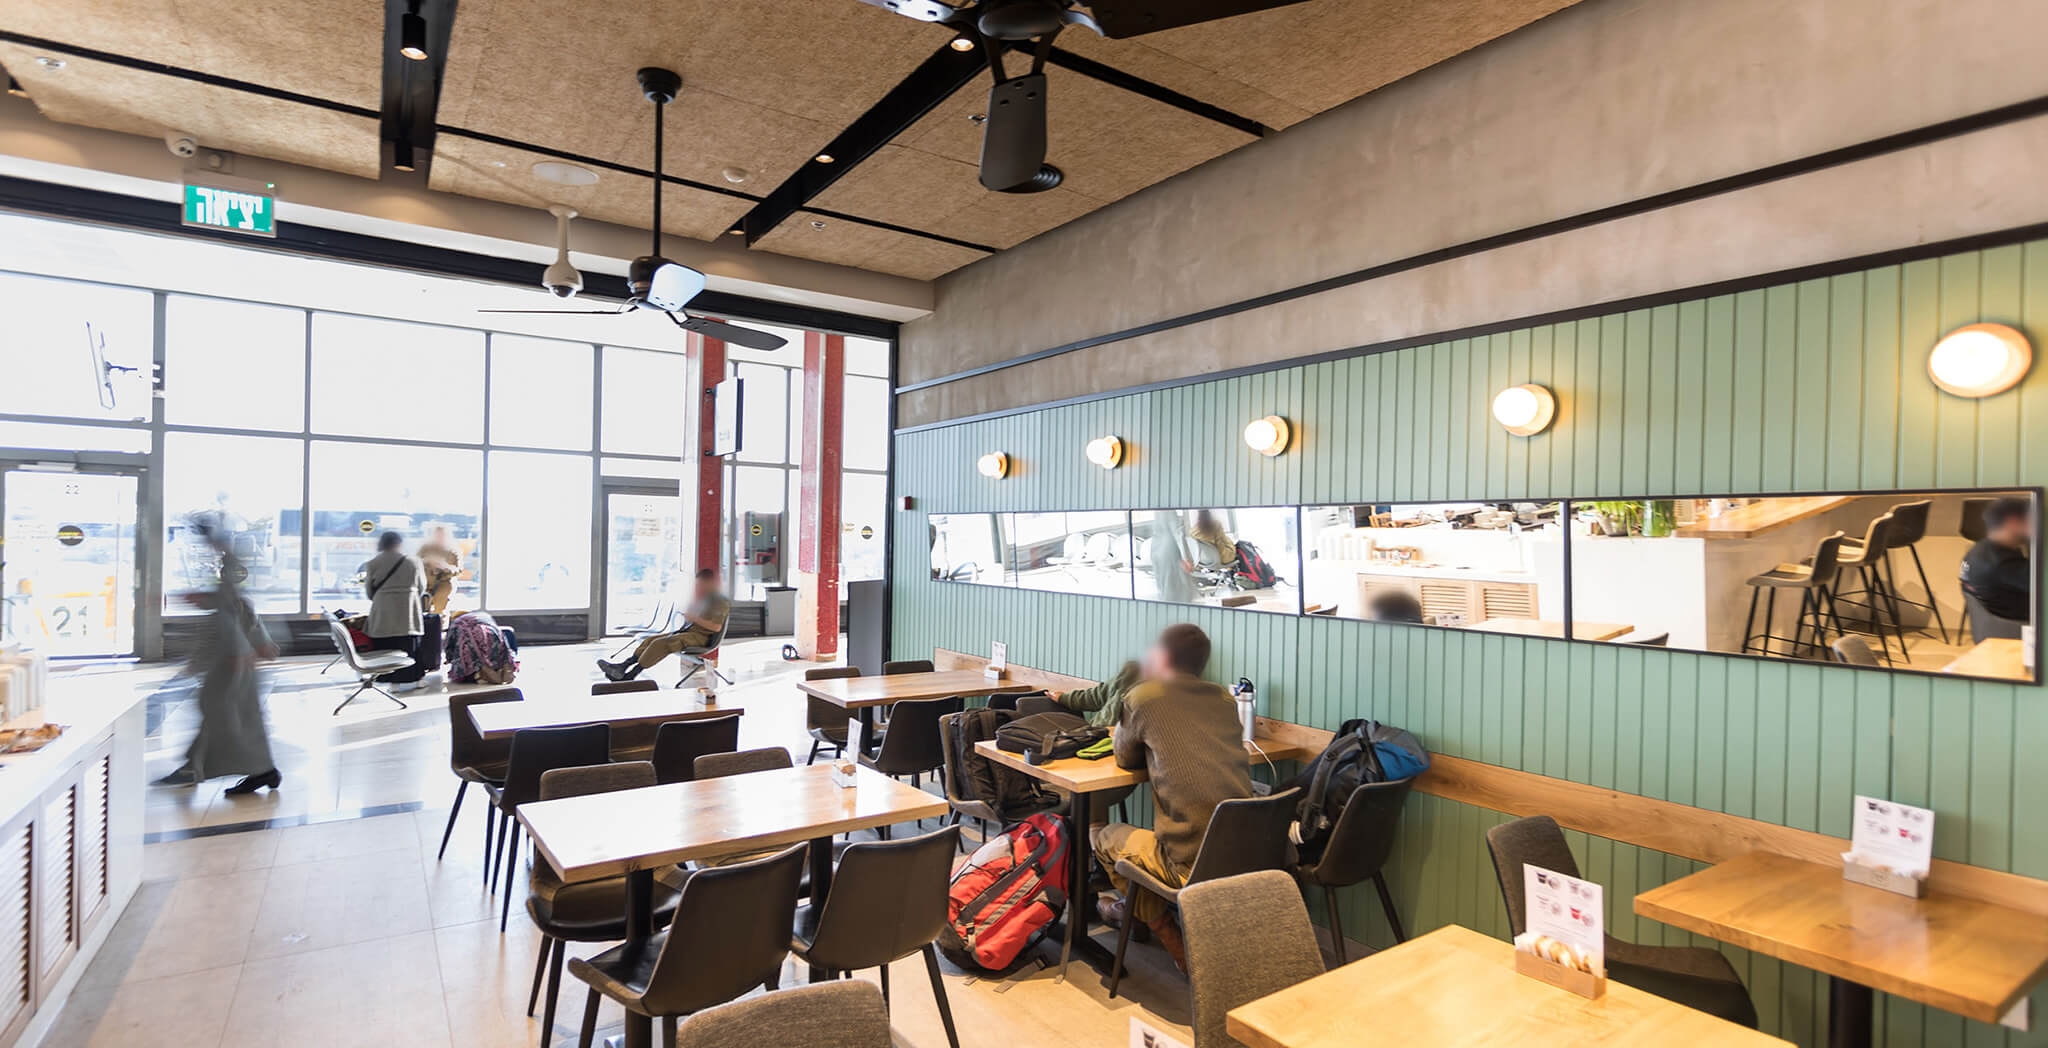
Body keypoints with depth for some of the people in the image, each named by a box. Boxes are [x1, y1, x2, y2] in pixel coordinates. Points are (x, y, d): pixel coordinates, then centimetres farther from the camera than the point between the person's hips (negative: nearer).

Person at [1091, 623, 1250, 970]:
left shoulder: (1143, 697, -5)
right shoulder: (1224, 700, 9)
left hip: (1192, 863, -6)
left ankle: (1174, 943, 27)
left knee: (1103, 836, 21)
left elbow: (1126, 759, 12)